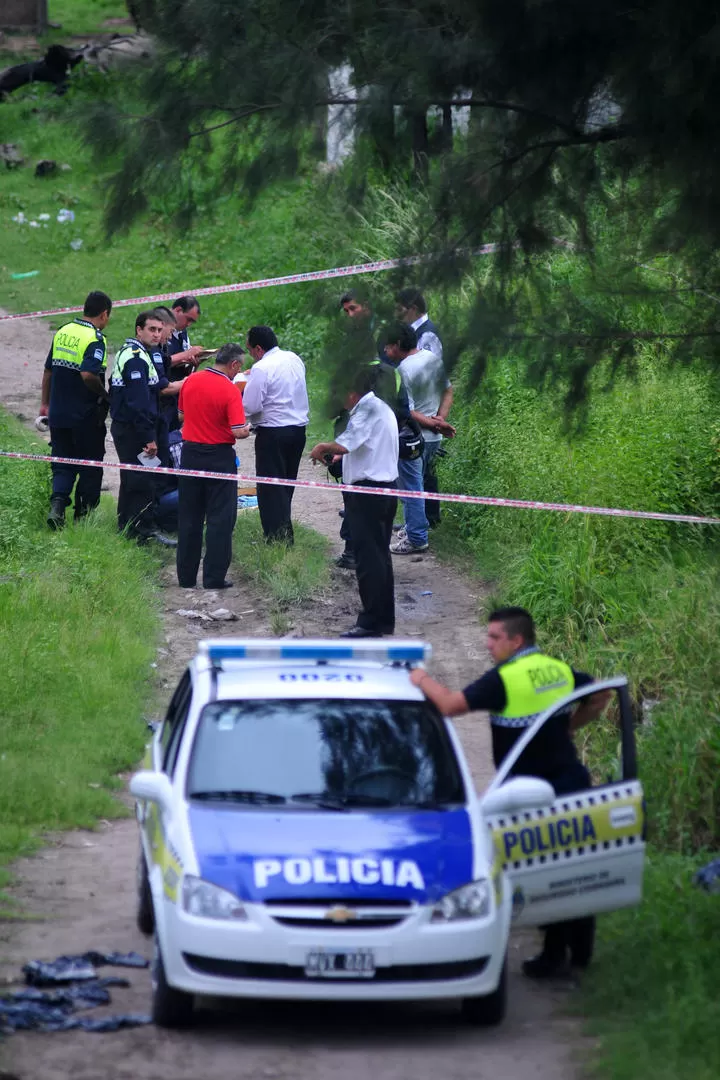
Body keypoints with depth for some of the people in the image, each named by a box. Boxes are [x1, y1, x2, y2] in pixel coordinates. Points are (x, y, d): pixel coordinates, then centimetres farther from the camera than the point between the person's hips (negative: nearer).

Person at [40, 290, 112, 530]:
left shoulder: (63, 332, 7)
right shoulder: (95, 339, -15)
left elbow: (48, 371, 13)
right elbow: (88, 375, -28)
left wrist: (45, 404, 20)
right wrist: (104, 395, -12)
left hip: (58, 413, 6)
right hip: (85, 416, -6)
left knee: (63, 465, 10)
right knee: (90, 468, 10)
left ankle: (57, 503, -13)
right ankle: (83, 515, 13)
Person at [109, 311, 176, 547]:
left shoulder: (128, 352, 14)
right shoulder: (137, 358, -20)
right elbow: (139, 402, -24)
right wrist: (149, 438, -22)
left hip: (123, 427, 11)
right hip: (134, 430, -11)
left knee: (131, 479, 18)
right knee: (142, 481, -8)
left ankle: (126, 527, 26)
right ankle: (146, 530, -6)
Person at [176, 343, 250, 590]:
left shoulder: (191, 381, 1)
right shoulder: (230, 390, -16)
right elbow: (238, 431, -20)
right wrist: (247, 430, 2)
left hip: (190, 453, 5)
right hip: (219, 456, -5)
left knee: (189, 518, 12)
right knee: (220, 519, 3)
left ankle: (186, 576, 15)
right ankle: (214, 577, 1)